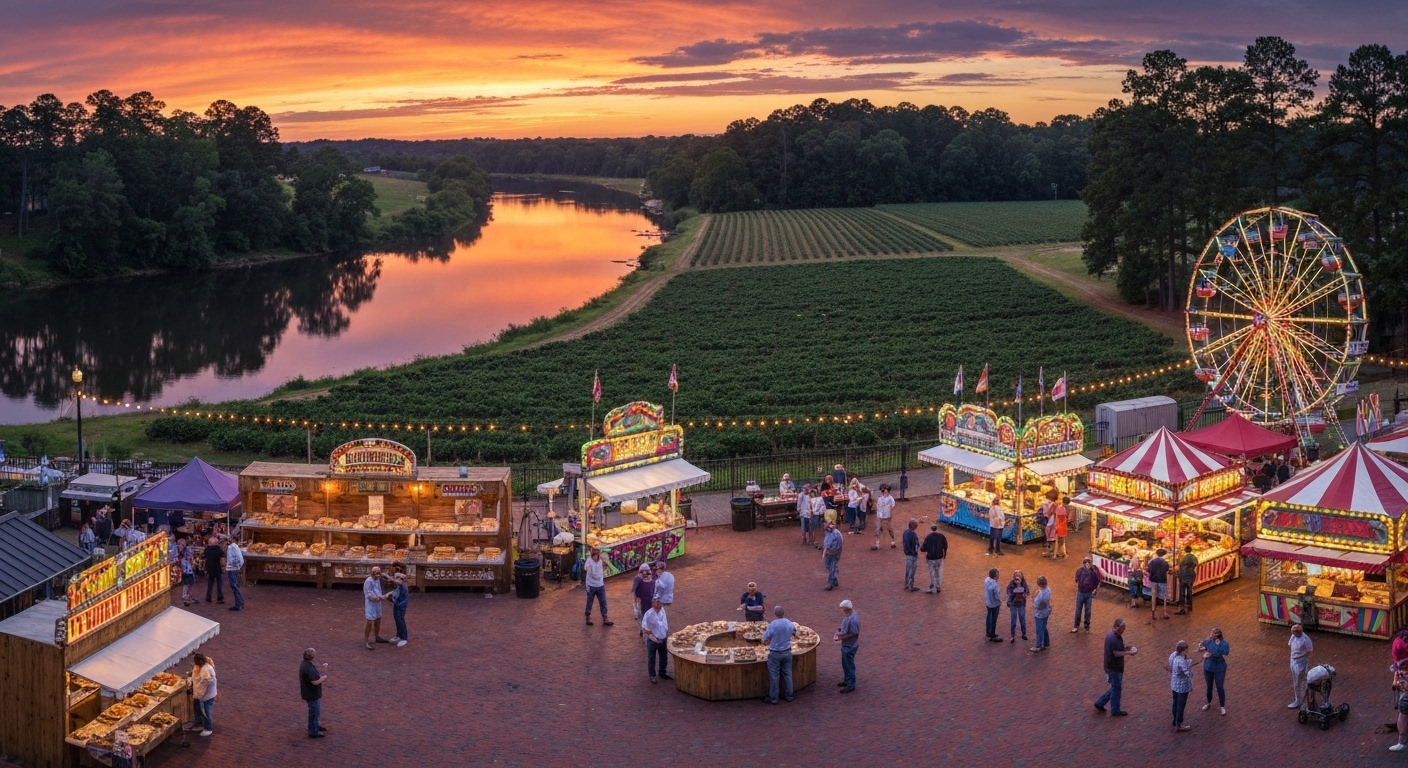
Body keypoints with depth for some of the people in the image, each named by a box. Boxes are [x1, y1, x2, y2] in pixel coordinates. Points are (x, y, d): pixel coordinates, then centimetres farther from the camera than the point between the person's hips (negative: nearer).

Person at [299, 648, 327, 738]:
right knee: (314, 712, 5)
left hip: (311, 693, 10)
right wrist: (324, 678, -14)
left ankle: (315, 725, 45)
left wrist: (320, 676, 3)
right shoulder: (308, 668, -31)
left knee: (316, 711, 27)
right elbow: (315, 682, -30)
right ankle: (313, 732, 17)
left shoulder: (305, 664, 0)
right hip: (312, 694, -10)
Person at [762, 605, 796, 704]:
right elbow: (794, 631, 17)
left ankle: (773, 698, 13)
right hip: (787, 652, 5)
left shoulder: (772, 625, -22)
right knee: (787, 674, 16)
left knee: (774, 676, 6)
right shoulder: (790, 624, -5)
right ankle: (789, 695, 24)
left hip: (775, 653, -5)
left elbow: (765, 639, -12)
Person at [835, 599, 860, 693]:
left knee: (849, 665, 4)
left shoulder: (852, 620, -31)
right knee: (845, 664, 23)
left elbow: (854, 634, -26)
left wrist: (842, 637, -20)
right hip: (846, 645, 10)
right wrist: (840, 631, 0)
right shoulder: (852, 613, 0)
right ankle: (847, 681, 38)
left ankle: (851, 685, 17)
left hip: (849, 646, -10)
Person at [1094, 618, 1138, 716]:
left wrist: (1126, 649, 5)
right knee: (1116, 689, 6)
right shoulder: (1113, 638, -26)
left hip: (1113, 667, 10)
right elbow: (1116, 653, -27)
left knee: (1115, 688, 20)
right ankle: (1115, 710, 20)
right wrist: (1128, 653, -21)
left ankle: (1100, 703, 28)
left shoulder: (1114, 635, 6)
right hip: (1114, 668, -10)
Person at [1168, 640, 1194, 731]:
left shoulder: (1173, 655, -7)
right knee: (1181, 706, 10)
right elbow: (1189, 674, -26)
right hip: (1182, 686, -8)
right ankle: (1179, 726, 24)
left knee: (1175, 704, 22)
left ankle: (1175, 723, 38)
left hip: (1174, 684, 8)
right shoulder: (1181, 661, -34)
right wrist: (1190, 664, -15)